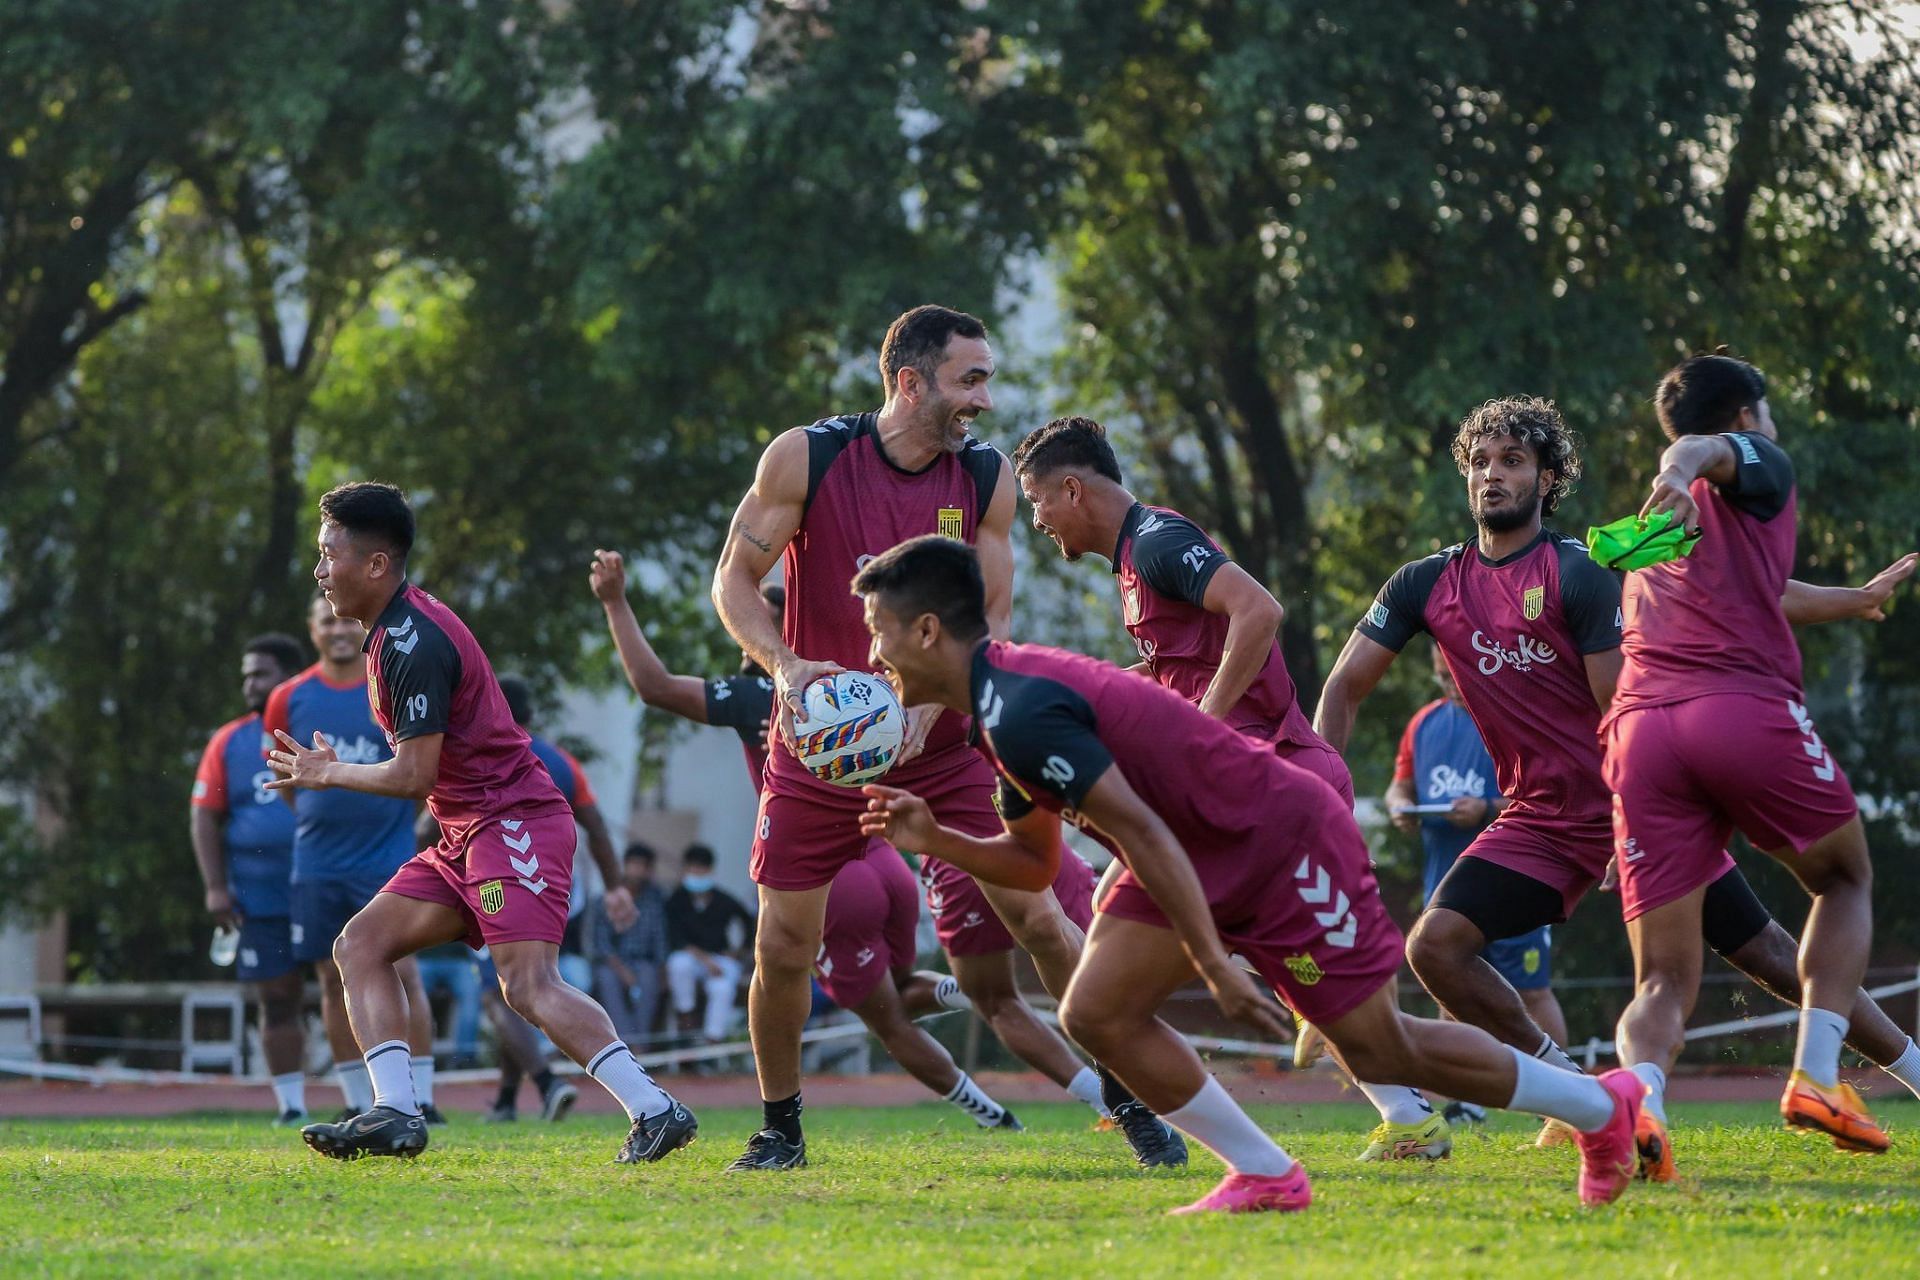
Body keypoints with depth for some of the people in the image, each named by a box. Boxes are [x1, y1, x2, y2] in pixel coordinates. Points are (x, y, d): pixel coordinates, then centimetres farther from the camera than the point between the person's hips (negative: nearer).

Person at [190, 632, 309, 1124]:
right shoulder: (229, 743, 8)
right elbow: (204, 816, 8)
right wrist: (215, 887, -1)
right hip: (261, 897, 2)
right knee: (276, 1000, 3)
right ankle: (291, 1106, 11)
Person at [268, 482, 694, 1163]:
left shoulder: (412, 642, -18)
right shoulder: (398, 629, 15)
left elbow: (416, 775, -18)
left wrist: (330, 774, -4)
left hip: (514, 823, -11)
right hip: (467, 835, 11)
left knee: (529, 985, -23)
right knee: (360, 945, 4)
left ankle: (656, 1110, -23)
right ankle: (396, 1114, -5)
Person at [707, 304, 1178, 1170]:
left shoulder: (986, 479, -4)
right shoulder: (806, 457, -10)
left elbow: (992, 621, -1)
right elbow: (734, 581, -5)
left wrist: (927, 706, -18)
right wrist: (784, 666, -23)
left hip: (941, 742, 1)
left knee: (1039, 918, -6)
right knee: (783, 946, -1)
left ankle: (1130, 1099, 6)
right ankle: (779, 1128, 19)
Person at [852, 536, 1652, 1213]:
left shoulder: (1019, 713, -25)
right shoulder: (1004, 703, 8)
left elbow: (1141, 832, -28)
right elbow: (1034, 861, 17)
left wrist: (1215, 967, -26)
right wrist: (932, 839, 2)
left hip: (1284, 845, -10)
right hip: (1207, 862, 10)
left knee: (1380, 1050, 0)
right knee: (1096, 1013, -1)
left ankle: (1601, 1106, 18)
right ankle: (1266, 1177, 7)